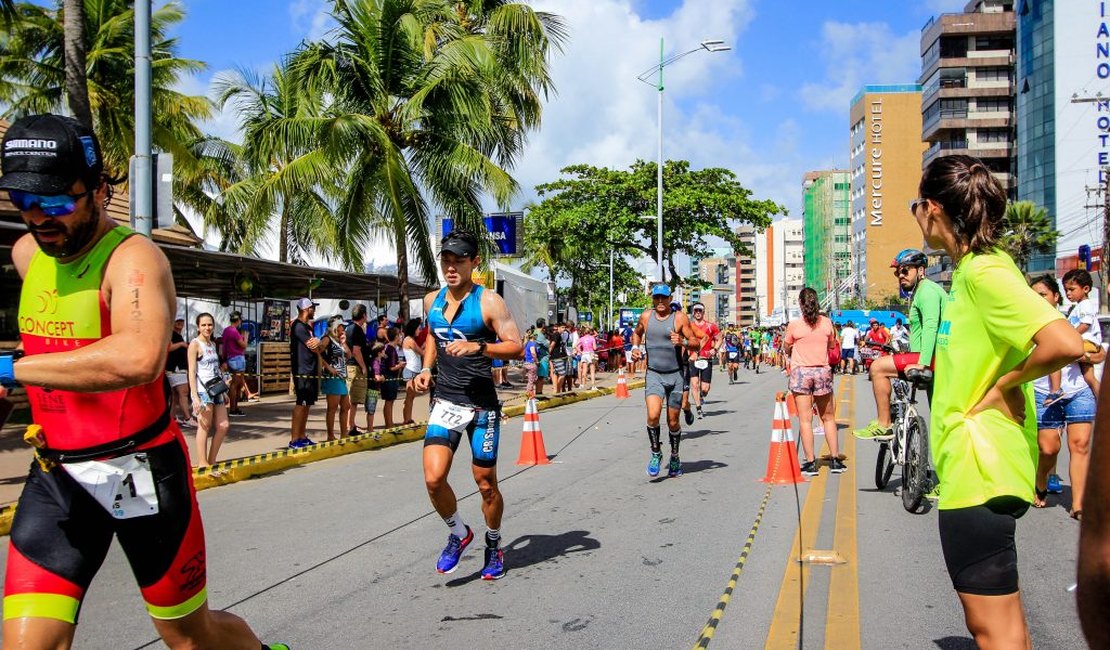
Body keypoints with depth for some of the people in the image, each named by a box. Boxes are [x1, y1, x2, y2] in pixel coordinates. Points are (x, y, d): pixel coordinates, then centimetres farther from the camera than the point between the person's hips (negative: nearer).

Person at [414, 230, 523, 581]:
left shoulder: (489, 301, -8)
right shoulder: (432, 301, 8)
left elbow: (516, 347, -12)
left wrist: (478, 346, -26)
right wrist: (426, 368, 10)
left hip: (481, 404, -4)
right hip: (445, 401, 4)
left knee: (486, 483, 6)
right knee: (433, 479, -12)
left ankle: (494, 546, 31)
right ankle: (459, 534, 15)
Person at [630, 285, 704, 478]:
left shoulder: (679, 318, -4)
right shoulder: (646, 317, 4)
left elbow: (697, 345, -3)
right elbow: (637, 333, 26)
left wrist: (683, 342, -23)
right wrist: (635, 348, 6)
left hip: (675, 375, -1)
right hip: (653, 374, 1)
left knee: (673, 421, 7)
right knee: (653, 415, -20)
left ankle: (675, 458, 30)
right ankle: (656, 453, 3)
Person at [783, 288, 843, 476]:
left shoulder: (794, 324, -8)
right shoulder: (826, 322, -1)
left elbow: (786, 349, 4)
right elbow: (832, 346, 12)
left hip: (801, 372, -2)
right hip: (823, 371, 2)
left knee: (805, 419, 0)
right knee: (828, 418, 15)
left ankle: (810, 463, -1)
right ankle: (835, 460, 16)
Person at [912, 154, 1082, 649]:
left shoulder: (985, 272, -17)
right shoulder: (969, 270, 12)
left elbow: (1066, 344, -29)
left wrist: (1005, 384, -16)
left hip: (978, 471, -11)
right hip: (971, 466, 11)